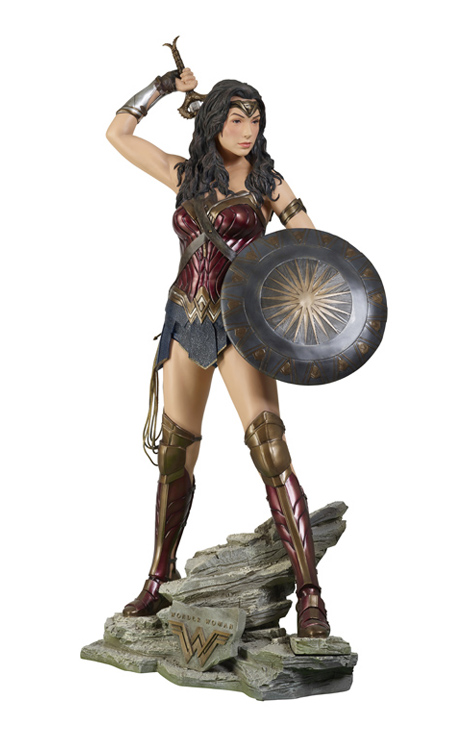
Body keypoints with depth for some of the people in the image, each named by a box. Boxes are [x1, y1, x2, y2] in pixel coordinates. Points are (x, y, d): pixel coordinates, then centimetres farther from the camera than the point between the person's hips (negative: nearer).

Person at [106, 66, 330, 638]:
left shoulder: (267, 181, 0)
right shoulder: (186, 175, 8)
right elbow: (118, 133, 12)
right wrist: (167, 83, 10)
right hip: (186, 321, 4)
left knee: (270, 450, -18)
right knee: (175, 455, 11)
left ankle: (309, 594, -13)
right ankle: (160, 582, 26)